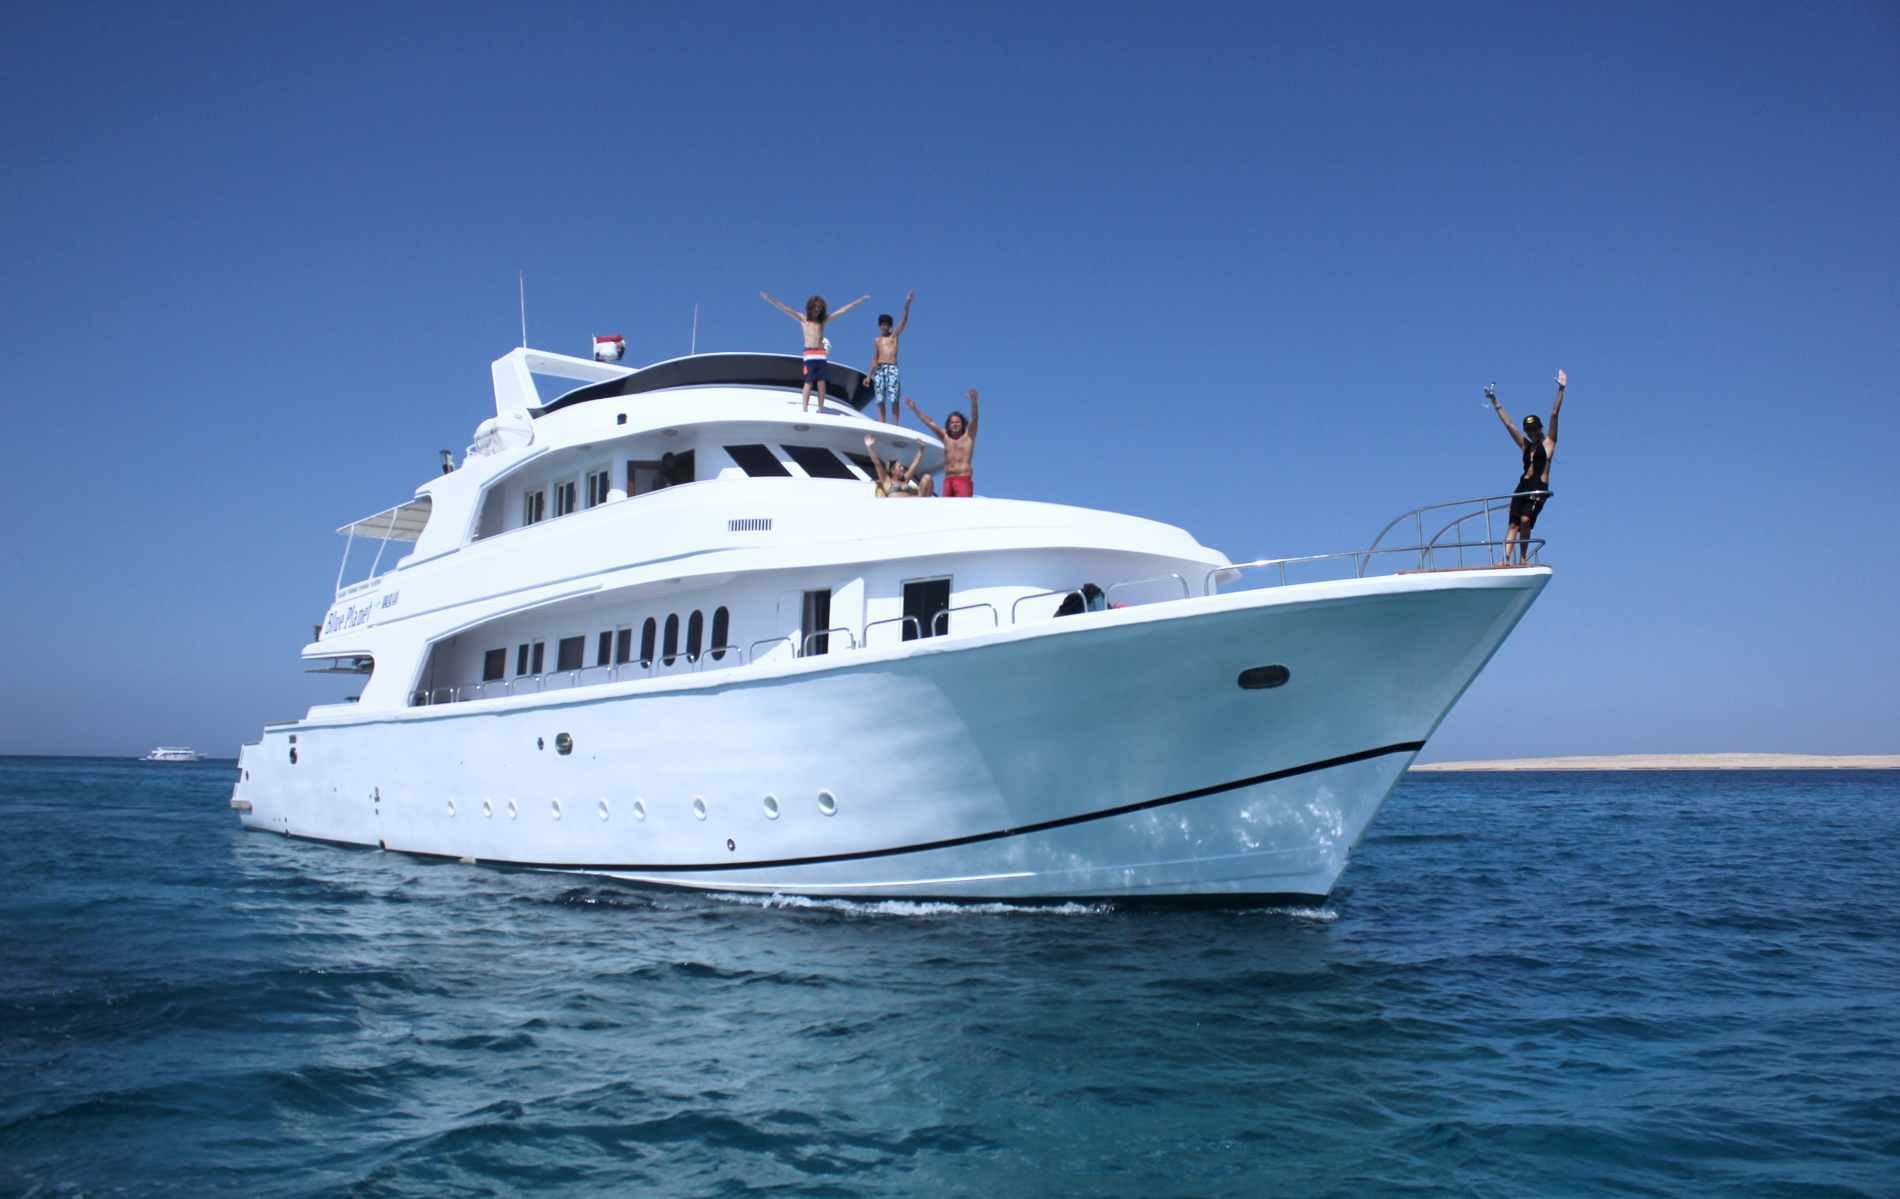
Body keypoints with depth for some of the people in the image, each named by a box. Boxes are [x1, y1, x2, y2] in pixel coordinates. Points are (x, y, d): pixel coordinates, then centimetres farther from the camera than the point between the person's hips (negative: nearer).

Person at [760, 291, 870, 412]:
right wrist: (770, 299, -4)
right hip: (810, 354, -3)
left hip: (822, 354, 3)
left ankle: (821, 410, 0)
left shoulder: (824, 319, 15)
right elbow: (785, 309, 2)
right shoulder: (803, 319, 8)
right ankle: (804, 410, -11)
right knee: (809, 382, -9)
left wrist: (861, 299, 18)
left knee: (821, 382, -1)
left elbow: (843, 310, 16)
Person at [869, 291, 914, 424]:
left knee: (894, 400, -10)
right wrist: (869, 375, 15)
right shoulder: (877, 340, 19)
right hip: (879, 369, 3)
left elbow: (904, 320, -1)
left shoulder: (895, 335, 10)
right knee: (880, 400, 0)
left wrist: (907, 304, -14)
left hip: (892, 368, -3)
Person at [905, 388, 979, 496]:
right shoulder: (945, 437, 21)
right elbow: (929, 423, 21)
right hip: (947, 480, 5)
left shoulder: (968, 436, 9)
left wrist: (973, 401, -22)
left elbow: (974, 419, -5)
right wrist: (915, 408, 20)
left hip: (963, 479, -5)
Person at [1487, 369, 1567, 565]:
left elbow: (1554, 415, 1)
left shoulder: (1548, 443, 8)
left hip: (1539, 488, -5)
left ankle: (1523, 558, -12)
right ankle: (1506, 558, -16)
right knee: (1513, 524, -7)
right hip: (1522, 486, 5)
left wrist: (1561, 390, -6)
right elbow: (1508, 424, 20)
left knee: (1525, 520, -20)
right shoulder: (1525, 445, 19)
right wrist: (1495, 403, 19)